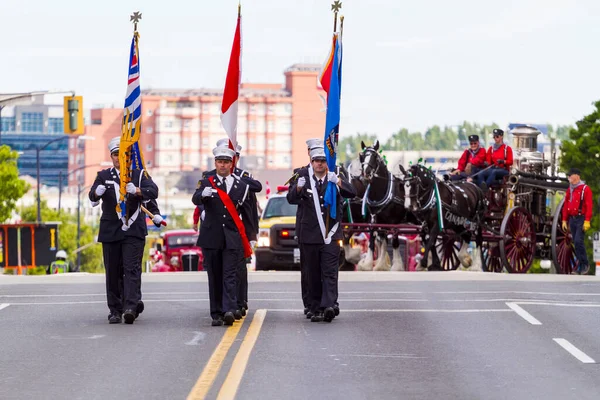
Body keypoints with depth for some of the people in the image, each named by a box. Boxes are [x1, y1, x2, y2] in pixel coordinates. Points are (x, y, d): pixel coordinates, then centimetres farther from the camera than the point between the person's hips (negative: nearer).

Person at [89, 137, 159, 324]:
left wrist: (136, 190, -30)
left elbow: (153, 191, -9)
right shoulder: (104, 176, 11)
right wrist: (97, 191, -29)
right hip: (110, 230, 2)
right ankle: (115, 310, 8)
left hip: (133, 230, -2)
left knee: (132, 268, -12)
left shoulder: (139, 174, 7)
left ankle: (131, 307, -21)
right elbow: (93, 197, -4)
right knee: (113, 272, 3)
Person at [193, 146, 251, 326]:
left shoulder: (241, 186, 9)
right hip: (211, 237, 0)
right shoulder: (207, 182, 5)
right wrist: (203, 194, -37)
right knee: (214, 276, 3)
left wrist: (250, 237, 13)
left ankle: (229, 310, -20)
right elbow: (195, 199, -14)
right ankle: (216, 314, 6)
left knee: (230, 275, -10)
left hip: (232, 237, 0)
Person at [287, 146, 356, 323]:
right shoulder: (304, 181, 6)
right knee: (313, 275, 5)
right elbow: (291, 199, -8)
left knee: (330, 273, -11)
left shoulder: (335, 180, 6)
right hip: (310, 236, 1)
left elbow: (352, 193, -10)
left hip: (330, 235, -1)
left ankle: (328, 306, -21)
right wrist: (298, 187, -30)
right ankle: (316, 310, 10)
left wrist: (337, 182, -28)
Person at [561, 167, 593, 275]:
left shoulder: (585, 189, -8)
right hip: (572, 219, 7)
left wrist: (587, 221, -19)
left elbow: (589, 206, -13)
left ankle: (585, 264, -5)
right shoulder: (569, 190, 14)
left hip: (581, 219, -7)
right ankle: (580, 266, 12)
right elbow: (566, 206, 18)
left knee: (578, 241, -16)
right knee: (576, 242, 6)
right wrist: (564, 220, 14)